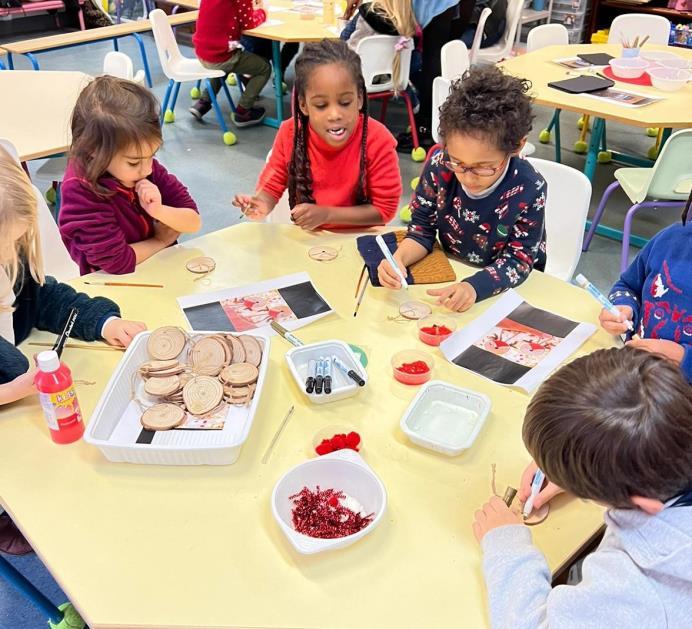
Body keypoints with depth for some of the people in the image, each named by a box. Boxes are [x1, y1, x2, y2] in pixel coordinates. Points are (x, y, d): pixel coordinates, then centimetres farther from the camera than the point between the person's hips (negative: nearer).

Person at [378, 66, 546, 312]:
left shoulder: (529, 190, -21)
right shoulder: (438, 168, -15)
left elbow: (518, 261, -16)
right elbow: (422, 229, -5)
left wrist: (473, 287, -34)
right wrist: (399, 259, -25)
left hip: (506, 288, -2)